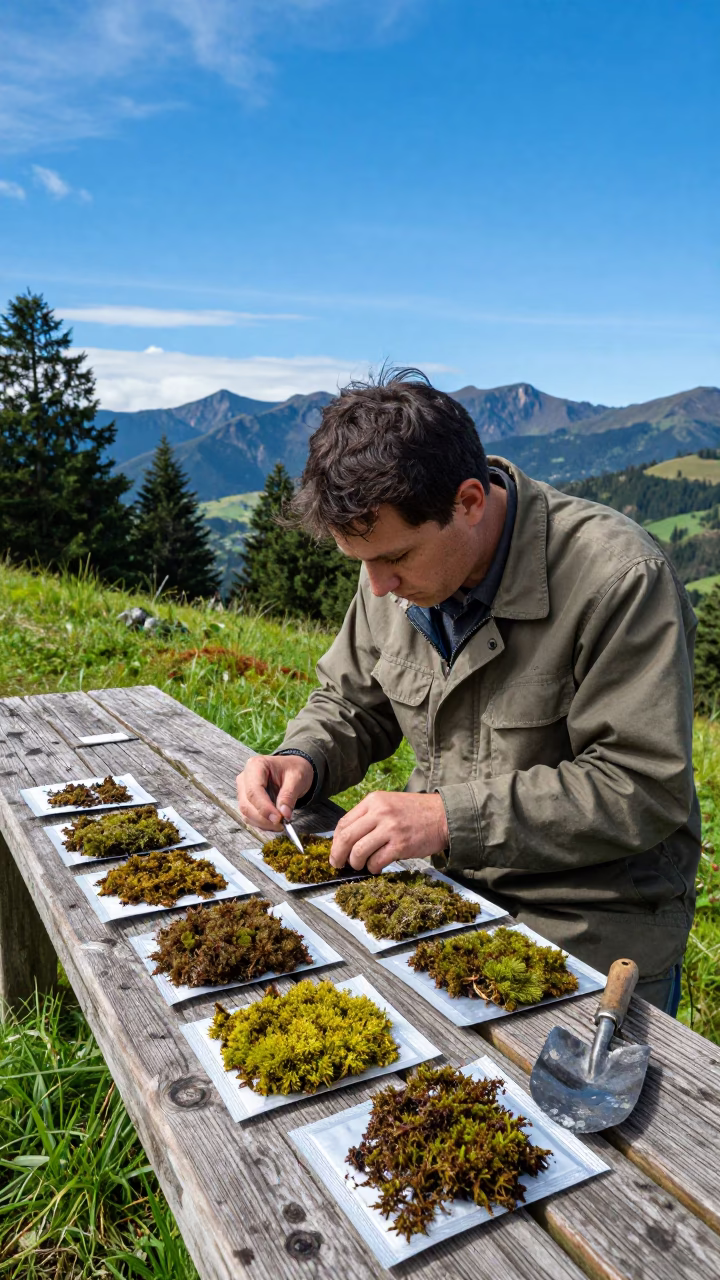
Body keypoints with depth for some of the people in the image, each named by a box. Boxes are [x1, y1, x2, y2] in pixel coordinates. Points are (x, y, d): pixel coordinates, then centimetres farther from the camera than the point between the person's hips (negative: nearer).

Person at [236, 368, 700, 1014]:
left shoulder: (619, 579, -22)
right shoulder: (399, 568, -1)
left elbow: (643, 789, -21)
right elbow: (353, 704, 13)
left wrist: (451, 816, -26)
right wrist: (303, 761, -9)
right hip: (445, 887, 5)